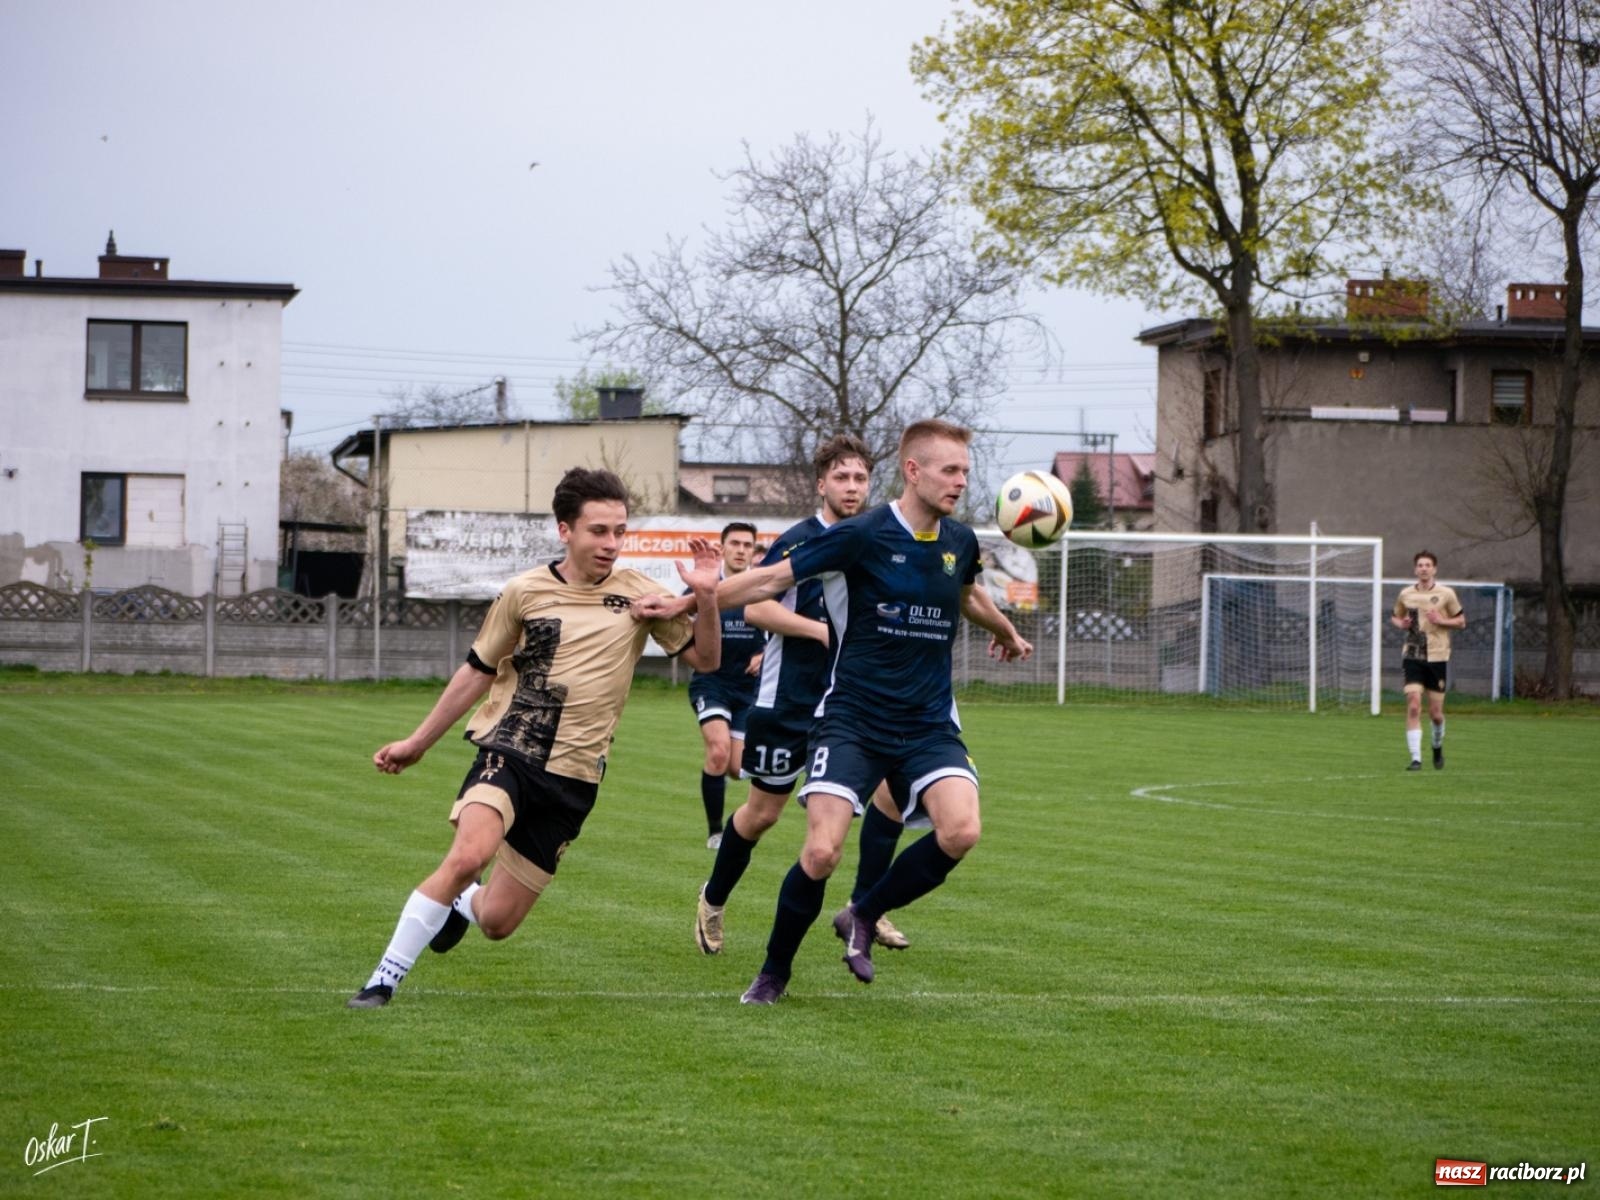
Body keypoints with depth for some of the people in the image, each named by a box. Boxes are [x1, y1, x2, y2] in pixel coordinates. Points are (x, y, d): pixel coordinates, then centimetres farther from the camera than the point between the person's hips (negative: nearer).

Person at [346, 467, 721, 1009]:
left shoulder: (638, 594, 2)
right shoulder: (525, 592, 0)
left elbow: (705, 659, 3)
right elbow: (477, 671, 12)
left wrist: (705, 597, -16)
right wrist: (418, 742, 16)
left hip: (572, 777, 2)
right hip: (507, 751, -2)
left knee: (496, 921, 2)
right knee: (469, 854, -32)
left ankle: (465, 903, 41)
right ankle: (384, 979, -19)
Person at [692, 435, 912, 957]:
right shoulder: (800, 541, -13)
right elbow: (755, 607, -19)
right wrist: (822, 631, -24)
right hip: (788, 701, -5)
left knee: (892, 787, -11)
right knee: (762, 812, 5)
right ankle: (713, 900, 29)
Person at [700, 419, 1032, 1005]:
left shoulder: (960, 542, 6)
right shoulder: (862, 535, -11)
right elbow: (771, 579, -8)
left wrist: (1007, 632, 48)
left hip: (929, 723, 4)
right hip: (853, 718, -4)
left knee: (961, 830, -22)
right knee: (821, 852, -16)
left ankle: (863, 917, 4)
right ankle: (773, 973, 10)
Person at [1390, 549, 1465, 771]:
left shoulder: (1446, 594, -1)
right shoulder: (1406, 594, 6)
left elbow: (1461, 622, 6)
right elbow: (1396, 617, 21)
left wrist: (1442, 621, -13)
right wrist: (1400, 623, -3)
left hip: (1437, 657, -1)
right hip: (1412, 656, 1)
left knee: (1435, 712, 4)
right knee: (1413, 707, -14)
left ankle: (1438, 748, 34)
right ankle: (1416, 758, -12)